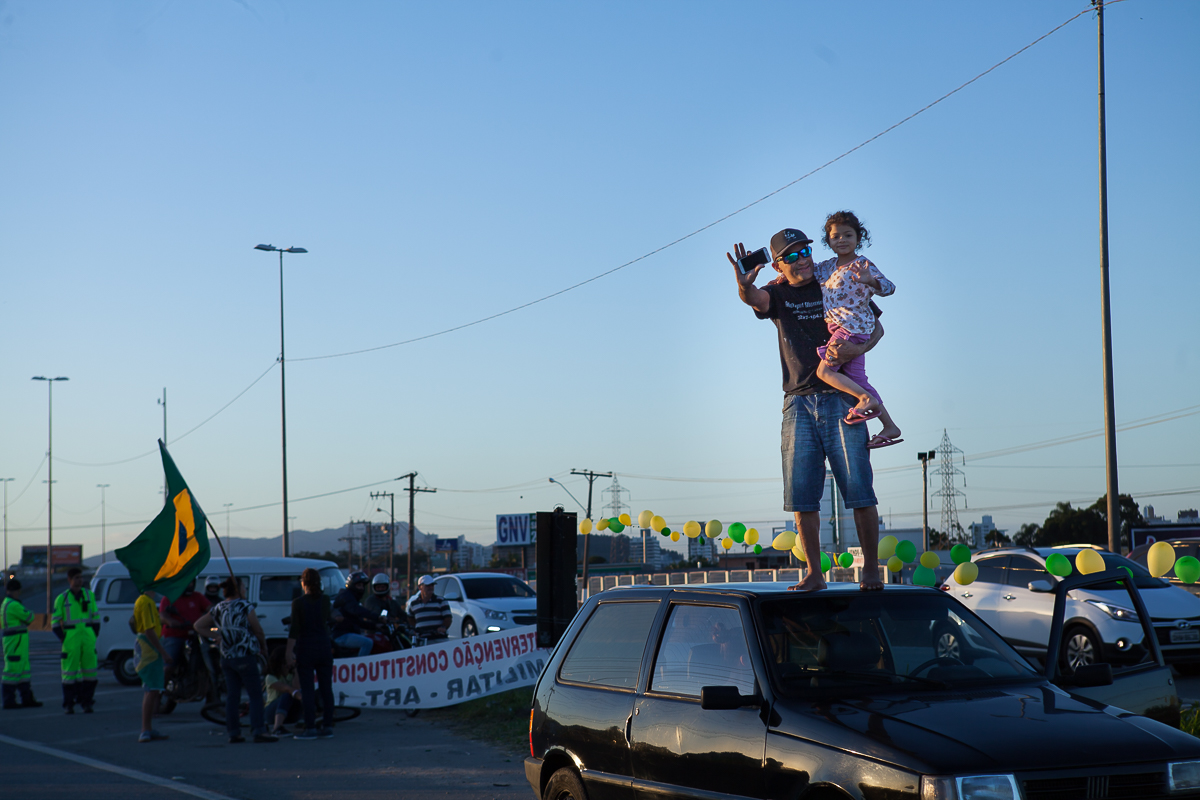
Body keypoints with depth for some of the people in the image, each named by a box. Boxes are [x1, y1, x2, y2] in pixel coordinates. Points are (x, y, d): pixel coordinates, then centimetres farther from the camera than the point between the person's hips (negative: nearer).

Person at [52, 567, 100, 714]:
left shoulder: (89, 595, 9)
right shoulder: (62, 598, 1)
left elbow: (95, 617, 14)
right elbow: (55, 622, 2)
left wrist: (94, 637, 7)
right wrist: (63, 639, -6)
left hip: (88, 637, 3)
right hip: (70, 637, -3)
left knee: (89, 671, 2)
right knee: (69, 672, -1)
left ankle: (87, 702, 11)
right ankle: (69, 705, 6)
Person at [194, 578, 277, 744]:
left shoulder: (218, 609, 7)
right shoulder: (245, 607, -11)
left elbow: (198, 626, 15)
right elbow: (258, 631, -6)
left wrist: (216, 636, 10)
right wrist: (263, 644, 13)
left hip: (226, 657, 6)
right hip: (245, 656, -6)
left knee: (232, 696, 9)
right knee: (255, 695, -2)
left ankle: (233, 733, 9)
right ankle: (258, 732, -6)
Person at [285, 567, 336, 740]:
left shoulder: (298, 603, -10)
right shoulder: (324, 600, 0)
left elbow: (295, 630, -13)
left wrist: (289, 651, -9)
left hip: (305, 649, -3)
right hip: (324, 648, 3)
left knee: (307, 690, 0)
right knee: (326, 688, 8)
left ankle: (310, 728, -1)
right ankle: (328, 726, 10)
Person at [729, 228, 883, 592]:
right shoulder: (777, 294, 10)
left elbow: (876, 327, 7)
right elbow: (754, 299, -14)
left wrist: (858, 348, -17)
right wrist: (744, 285, -39)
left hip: (840, 397, -2)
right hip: (798, 401, 2)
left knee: (859, 490, -6)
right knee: (801, 494, -1)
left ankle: (871, 569, 3)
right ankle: (814, 573, 7)